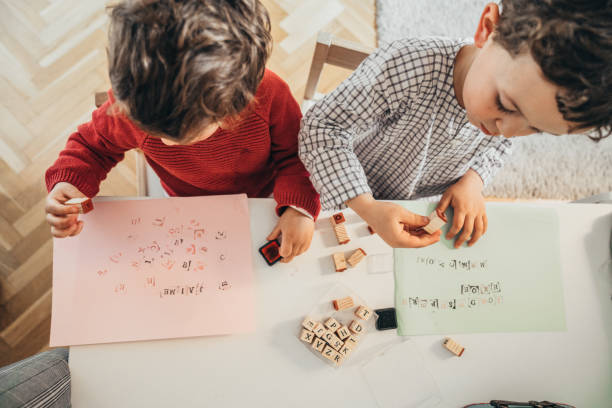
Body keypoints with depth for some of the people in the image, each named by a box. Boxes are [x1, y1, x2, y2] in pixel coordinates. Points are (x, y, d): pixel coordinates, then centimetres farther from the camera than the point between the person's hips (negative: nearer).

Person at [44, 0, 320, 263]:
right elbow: (93, 144, -4)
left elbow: (294, 153, -13)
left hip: (261, 198, 0)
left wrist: (299, 207, -29)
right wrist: (68, 182, -24)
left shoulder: (269, 94, -31)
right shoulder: (130, 105, -27)